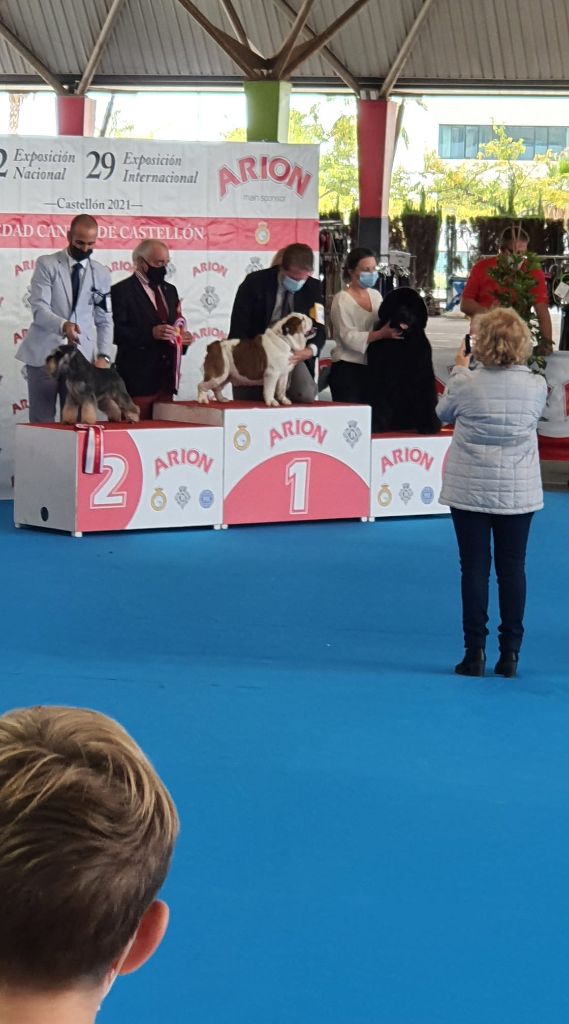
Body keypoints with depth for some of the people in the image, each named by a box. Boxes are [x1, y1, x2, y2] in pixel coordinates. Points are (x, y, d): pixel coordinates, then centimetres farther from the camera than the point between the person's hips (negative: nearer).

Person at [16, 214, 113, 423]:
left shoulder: (101, 274, 10)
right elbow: (39, 309, -10)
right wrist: (63, 325, -29)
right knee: (42, 421, -2)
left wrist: (103, 356, -1)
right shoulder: (46, 265, 0)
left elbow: (104, 320, 12)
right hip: (44, 355, -2)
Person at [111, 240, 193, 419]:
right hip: (138, 379, -7)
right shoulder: (121, 291, -4)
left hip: (166, 380, 7)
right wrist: (151, 334, -23)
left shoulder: (170, 290, 19)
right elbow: (116, 333, -13)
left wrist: (183, 338, 4)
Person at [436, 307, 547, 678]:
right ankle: (510, 651, 10)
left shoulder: (466, 384, -12)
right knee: (513, 568, 8)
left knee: (474, 567, 4)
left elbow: (444, 413, 9)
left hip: (470, 490, -1)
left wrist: (460, 370, 21)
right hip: (518, 492, 1)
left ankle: (475, 652, 5)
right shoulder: (536, 386, -7)